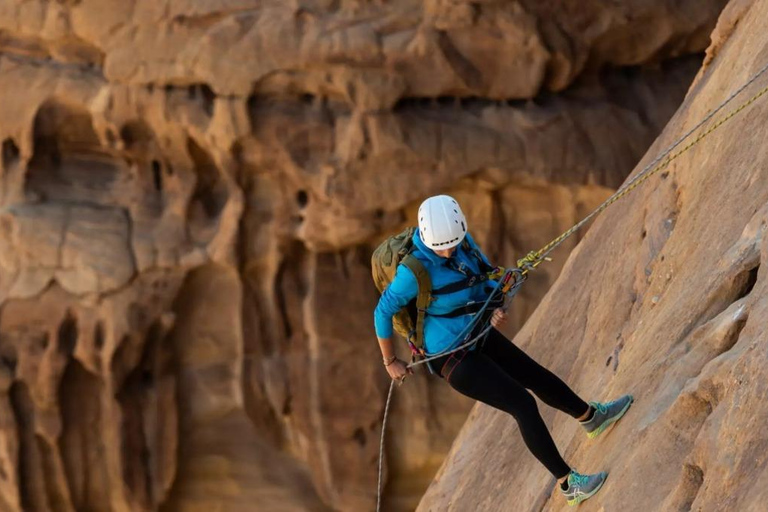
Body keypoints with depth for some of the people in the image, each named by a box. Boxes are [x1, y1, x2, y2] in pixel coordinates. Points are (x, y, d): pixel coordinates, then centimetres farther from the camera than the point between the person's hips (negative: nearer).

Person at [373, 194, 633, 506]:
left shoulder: (462, 239, -10)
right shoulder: (416, 269, -33)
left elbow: (487, 274, 6)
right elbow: (383, 312, -20)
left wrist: (497, 309, -15)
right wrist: (390, 362, -7)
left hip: (477, 335, 8)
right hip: (452, 359, -8)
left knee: (537, 377, 24)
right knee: (524, 405, -9)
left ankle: (593, 418, 50)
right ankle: (569, 484, 3)